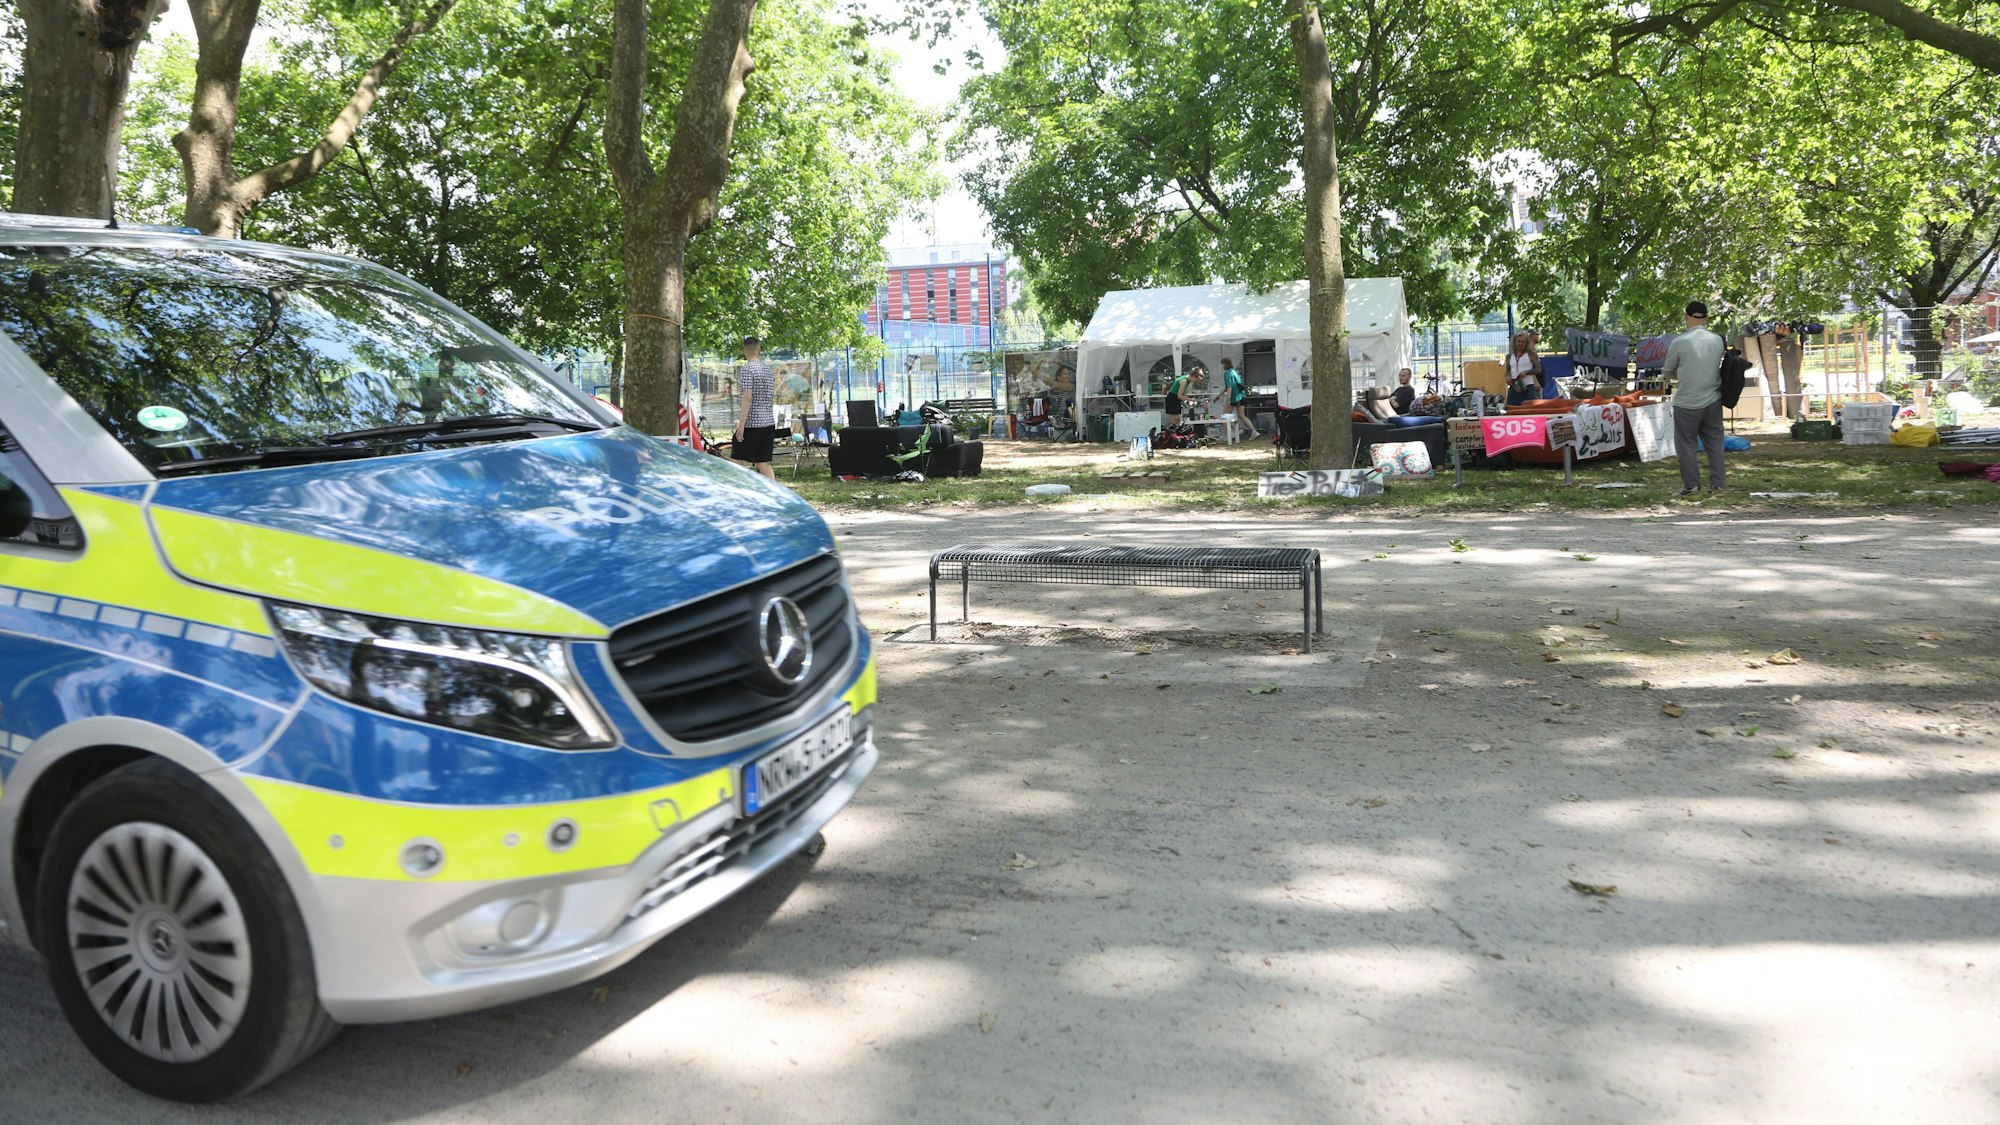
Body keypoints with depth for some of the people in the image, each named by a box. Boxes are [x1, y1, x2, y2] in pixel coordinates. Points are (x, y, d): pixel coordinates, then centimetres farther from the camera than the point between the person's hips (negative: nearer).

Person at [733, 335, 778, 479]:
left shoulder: (747, 368, -10)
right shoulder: (769, 369, 14)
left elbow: (748, 398, -17)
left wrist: (741, 425, -18)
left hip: (752, 423, -8)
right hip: (769, 421, 8)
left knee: (737, 462, 0)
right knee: (763, 463, 8)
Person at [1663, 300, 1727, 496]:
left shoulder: (1679, 342, -11)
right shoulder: (1717, 340, 1)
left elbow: (1667, 372, -1)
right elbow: (1717, 366, 13)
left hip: (1687, 403, -4)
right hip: (1713, 400, 4)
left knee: (1685, 444, 6)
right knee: (1714, 443, 12)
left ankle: (1691, 484, 5)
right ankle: (1717, 483, 14)